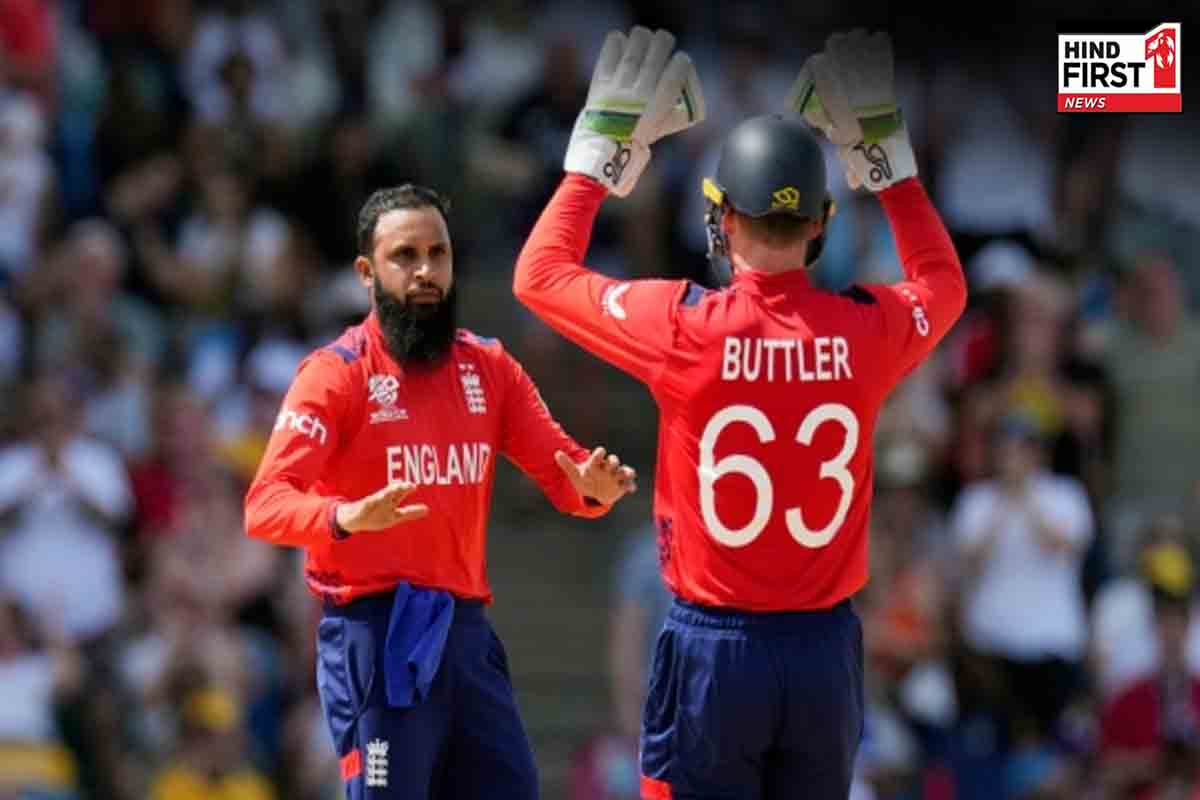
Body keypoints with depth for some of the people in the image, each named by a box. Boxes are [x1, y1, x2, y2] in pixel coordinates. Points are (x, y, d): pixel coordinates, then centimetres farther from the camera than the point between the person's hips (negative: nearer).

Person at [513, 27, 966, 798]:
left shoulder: (684, 328, -11)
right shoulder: (866, 331, -4)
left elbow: (541, 274, 6)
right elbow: (944, 285, 22)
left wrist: (600, 150, 13)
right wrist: (888, 157, 27)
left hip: (713, 647, -3)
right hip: (825, 648, 3)